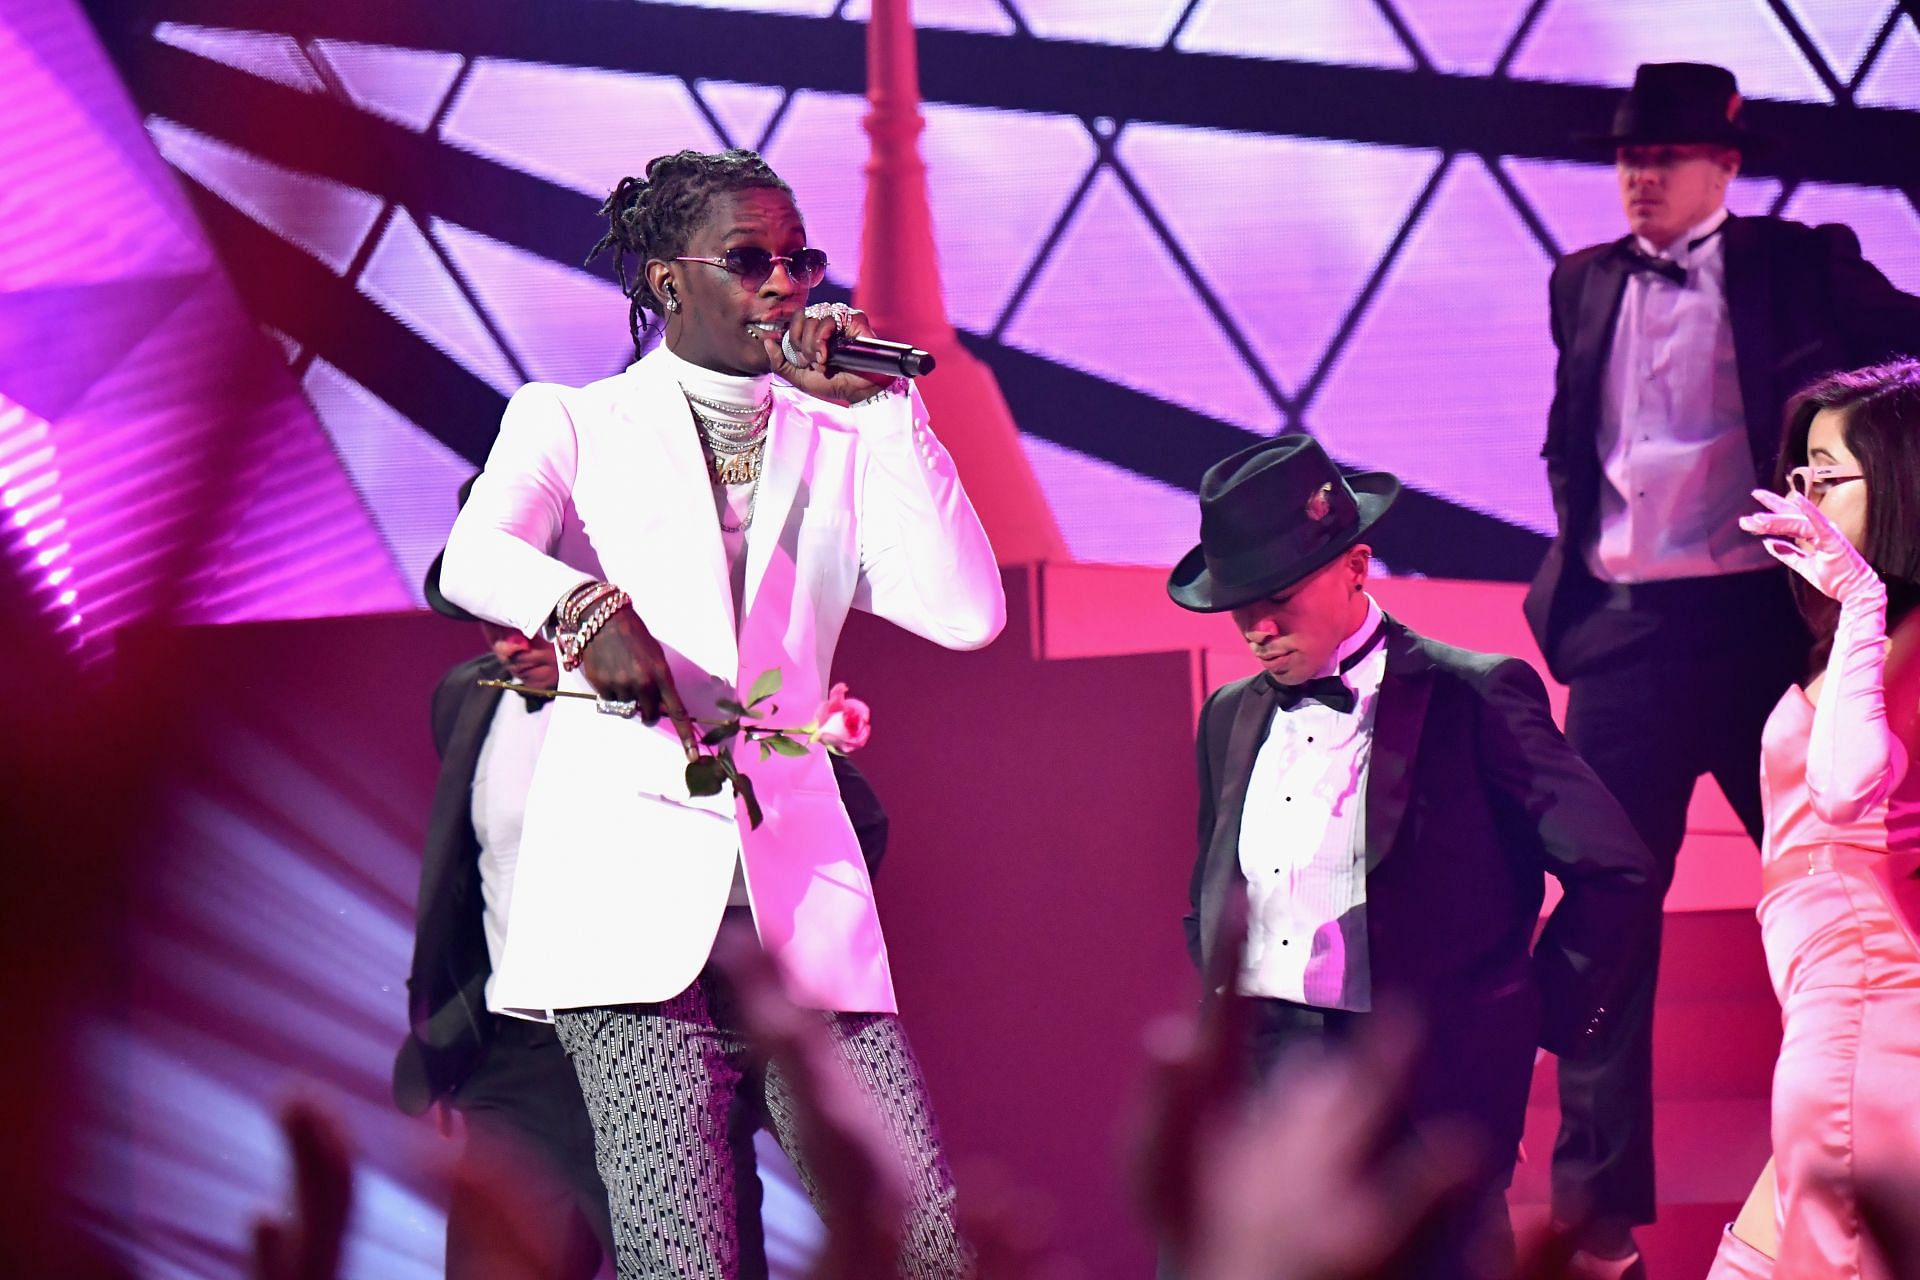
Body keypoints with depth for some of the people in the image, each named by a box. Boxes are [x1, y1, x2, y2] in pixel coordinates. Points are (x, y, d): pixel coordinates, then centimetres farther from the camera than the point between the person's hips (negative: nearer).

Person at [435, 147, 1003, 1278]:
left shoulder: (844, 443, 19)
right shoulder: (572, 422, 11)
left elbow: (967, 614, 4)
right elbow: (477, 558, -10)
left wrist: (883, 407, 2)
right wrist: (589, 609, -31)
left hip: (804, 905, 3)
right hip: (635, 892, -3)